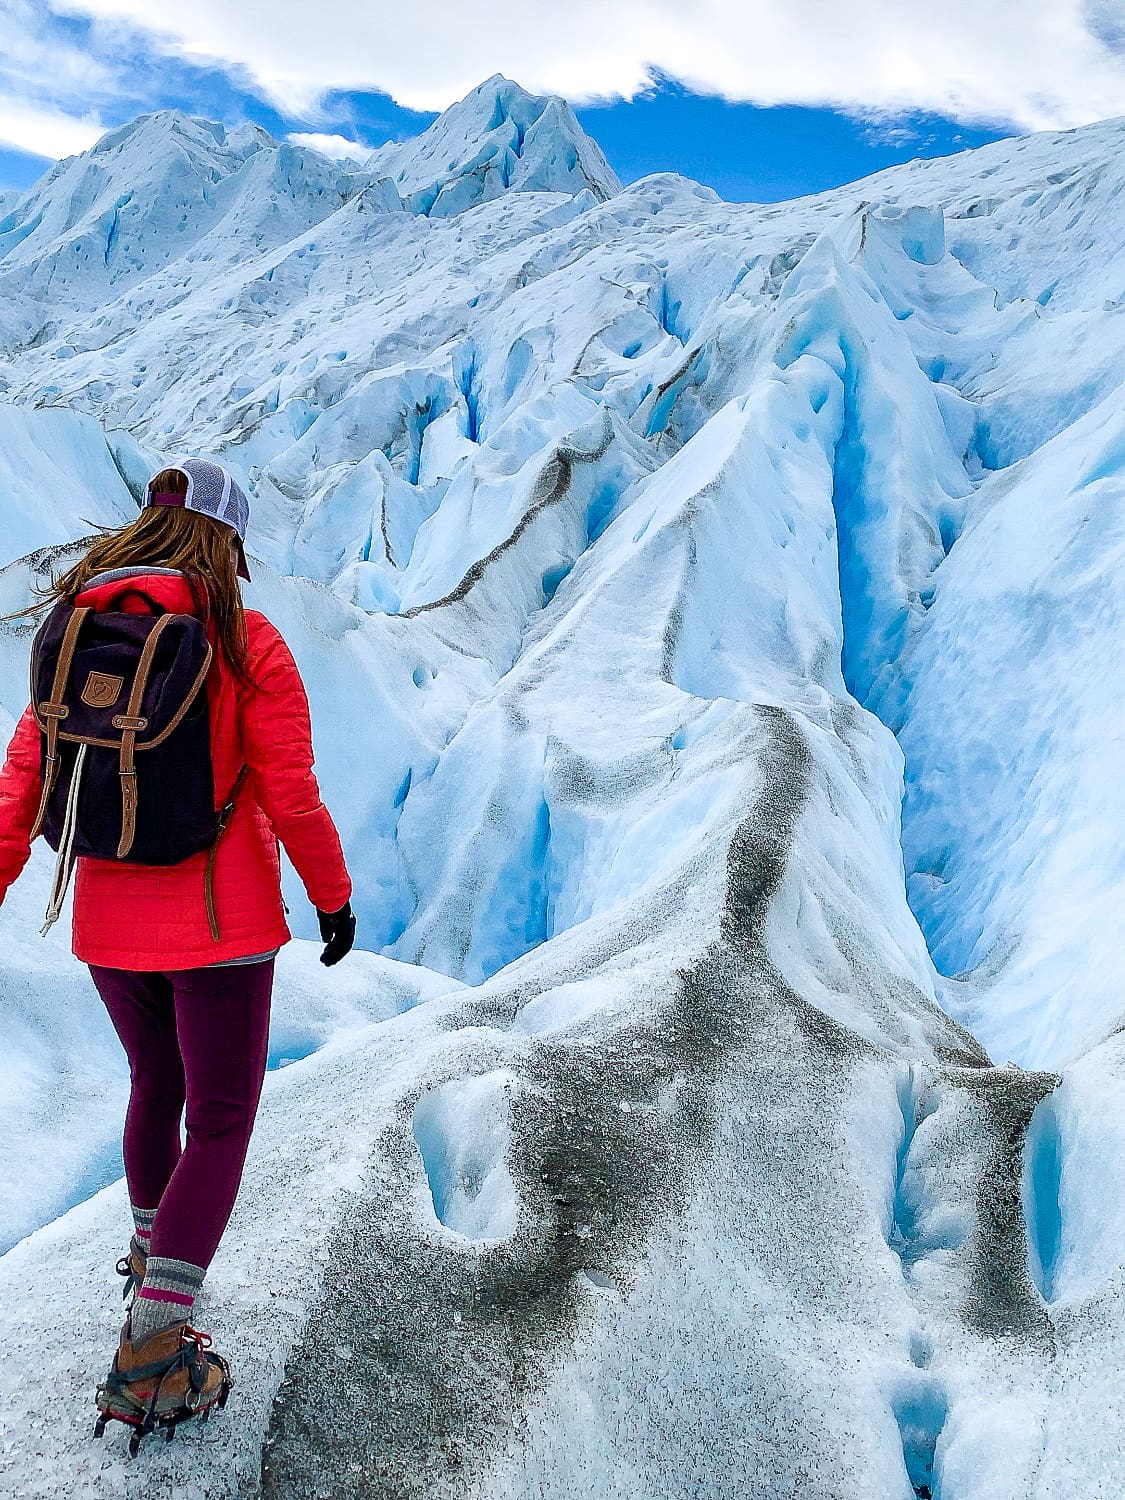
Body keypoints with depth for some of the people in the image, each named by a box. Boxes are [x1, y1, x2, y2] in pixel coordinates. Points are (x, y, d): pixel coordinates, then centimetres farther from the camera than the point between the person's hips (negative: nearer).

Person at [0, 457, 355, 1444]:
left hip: (108, 924, 5)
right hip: (220, 923, -5)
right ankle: (152, 1350, 2)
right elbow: (292, 797, -14)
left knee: (157, 1084, 28)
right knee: (220, 1122, 8)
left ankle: (151, 1249, 49)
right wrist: (334, 897, -1)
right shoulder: (247, 643, -14)